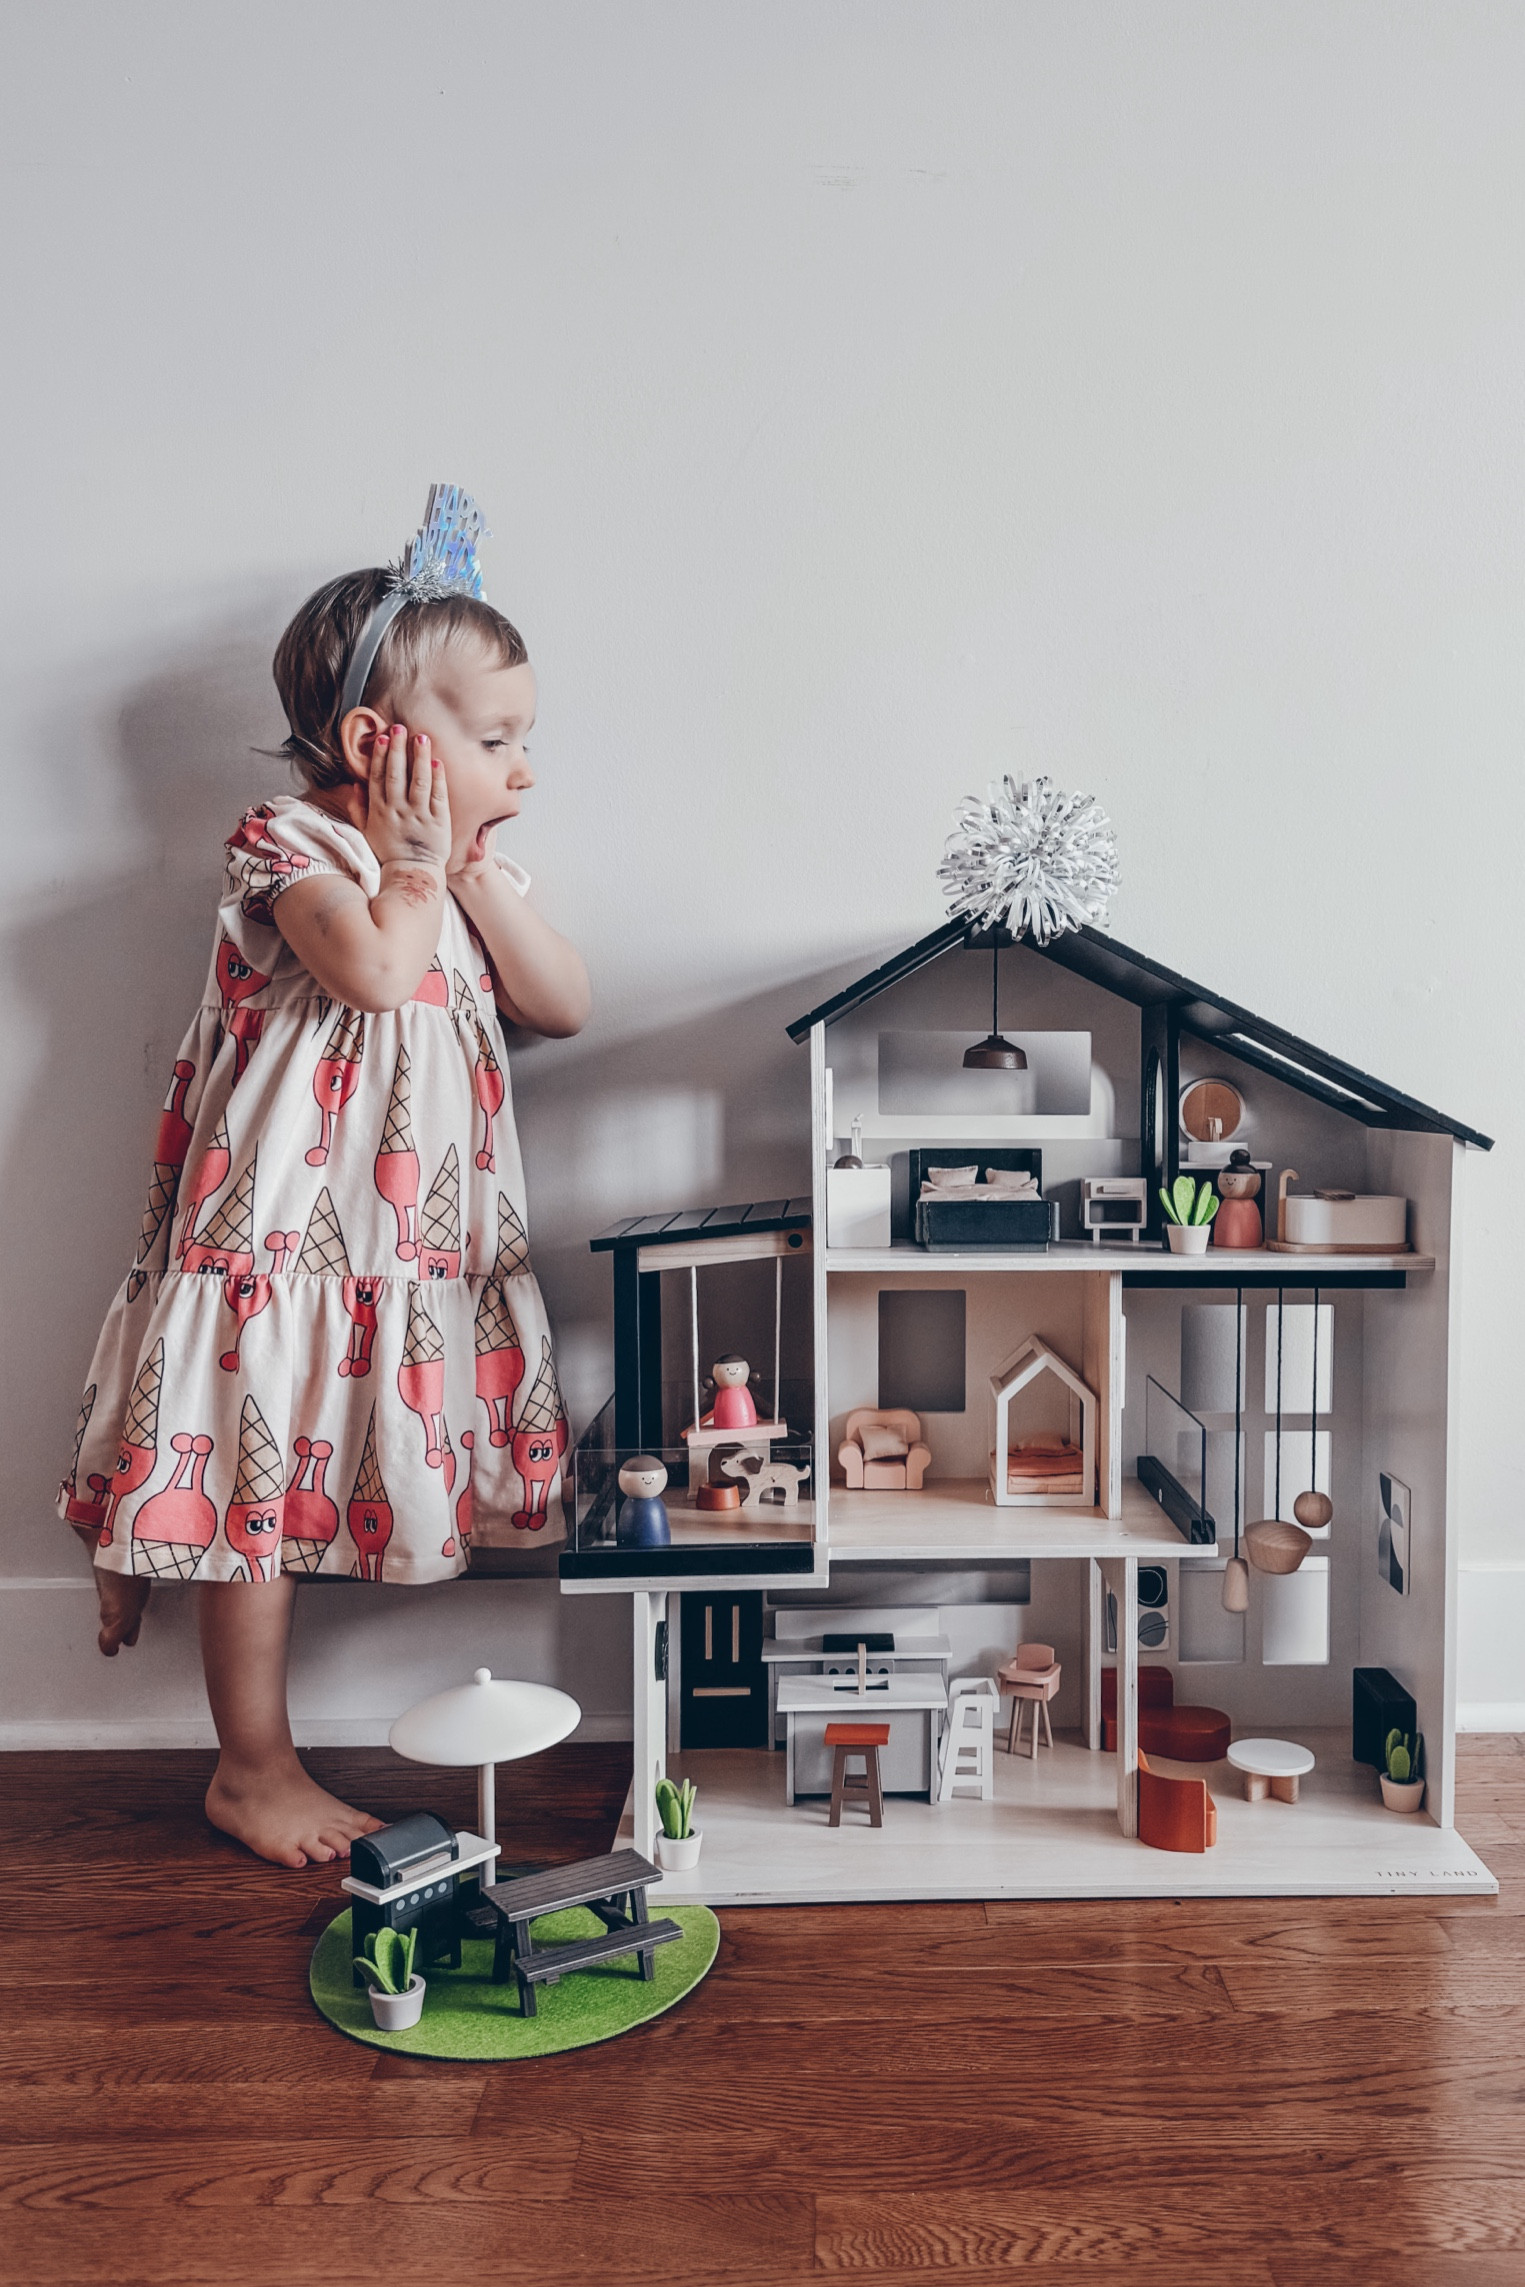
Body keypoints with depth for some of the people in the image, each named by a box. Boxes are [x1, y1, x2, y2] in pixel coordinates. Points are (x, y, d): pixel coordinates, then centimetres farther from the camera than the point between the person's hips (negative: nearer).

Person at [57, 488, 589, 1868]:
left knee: (398, 1484, 13)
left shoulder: (475, 864, 13)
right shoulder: (292, 845, -10)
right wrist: (413, 865, -11)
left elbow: (563, 1005, 5)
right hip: (291, 1231, -7)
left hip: (426, 1240, 7)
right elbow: (376, 971, -27)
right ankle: (254, 1767, 15)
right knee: (260, 1492, 1)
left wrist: (478, 872, -1)